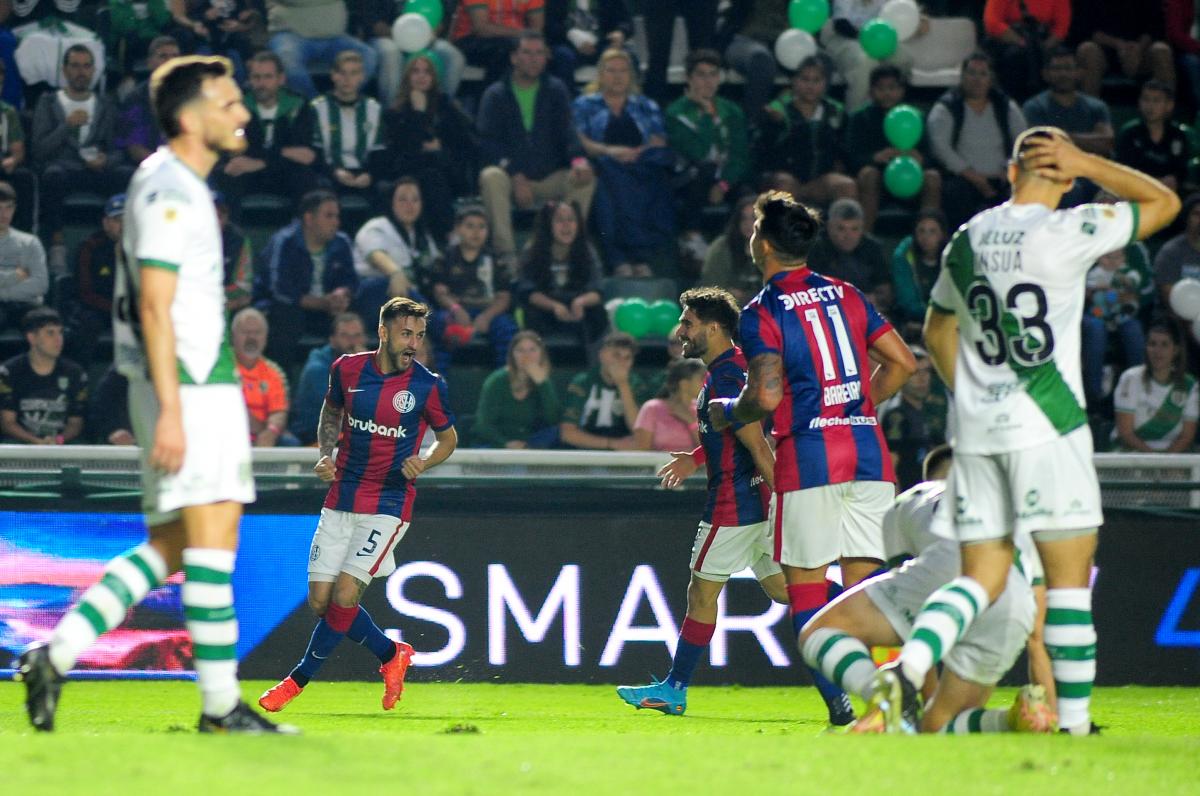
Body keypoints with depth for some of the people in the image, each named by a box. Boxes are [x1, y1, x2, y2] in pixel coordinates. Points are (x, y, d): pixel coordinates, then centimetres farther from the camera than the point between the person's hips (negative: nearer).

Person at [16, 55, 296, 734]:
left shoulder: (179, 185, 20)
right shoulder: (170, 190, -12)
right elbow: (154, 307, -18)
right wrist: (170, 411, -23)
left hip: (200, 381, 10)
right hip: (188, 385, -10)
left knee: (168, 547, 9)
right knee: (214, 538, -9)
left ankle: (55, 656, 5)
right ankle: (221, 705, -8)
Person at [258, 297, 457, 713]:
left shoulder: (428, 386, -8)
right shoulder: (347, 369, 0)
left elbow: (448, 438, 8)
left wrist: (423, 463, -12)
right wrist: (326, 455, 3)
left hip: (389, 504, -4)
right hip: (340, 501, 4)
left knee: (344, 595, -15)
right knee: (320, 601, -1)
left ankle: (299, 679, 4)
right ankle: (392, 655, 22)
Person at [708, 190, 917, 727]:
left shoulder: (761, 313, -4)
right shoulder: (846, 295, 13)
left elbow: (766, 396, -15)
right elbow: (902, 362, 13)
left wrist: (726, 413, 5)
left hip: (806, 454, -5)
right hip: (867, 450, 5)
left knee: (805, 582, 3)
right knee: (864, 581, 7)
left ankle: (838, 700, -7)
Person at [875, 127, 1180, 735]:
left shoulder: (967, 239, 10)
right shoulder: (1069, 232, -8)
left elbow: (937, 331, 23)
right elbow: (1164, 202, 4)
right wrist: (1087, 165, 3)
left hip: (975, 429, 5)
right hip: (1045, 426, -5)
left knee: (982, 578, 7)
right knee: (1069, 576, 1)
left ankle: (908, 669, -15)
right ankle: (1074, 721, 0)